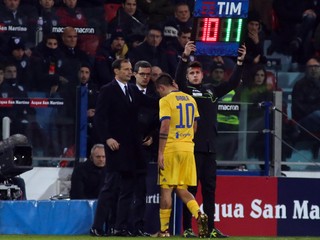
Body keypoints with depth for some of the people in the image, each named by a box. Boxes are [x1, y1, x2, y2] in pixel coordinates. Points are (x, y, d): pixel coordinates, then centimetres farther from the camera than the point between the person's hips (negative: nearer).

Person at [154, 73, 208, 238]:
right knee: (181, 189, 11)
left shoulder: (165, 101, -7)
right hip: (188, 148, 6)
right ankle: (199, 214, -14)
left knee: (166, 189, 0)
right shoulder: (190, 99, 13)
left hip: (171, 149, -6)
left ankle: (164, 230, 2)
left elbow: (165, 127, -15)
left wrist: (160, 153, -15)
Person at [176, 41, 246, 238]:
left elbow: (233, 84, 14)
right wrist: (185, 57, -29)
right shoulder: (185, 90, 4)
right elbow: (178, 78, -15)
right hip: (192, 146, -5)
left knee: (209, 187, 5)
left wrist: (240, 62, 3)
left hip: (210, 146, 5)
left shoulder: (211, 91, 17)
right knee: (190, 187, -4)